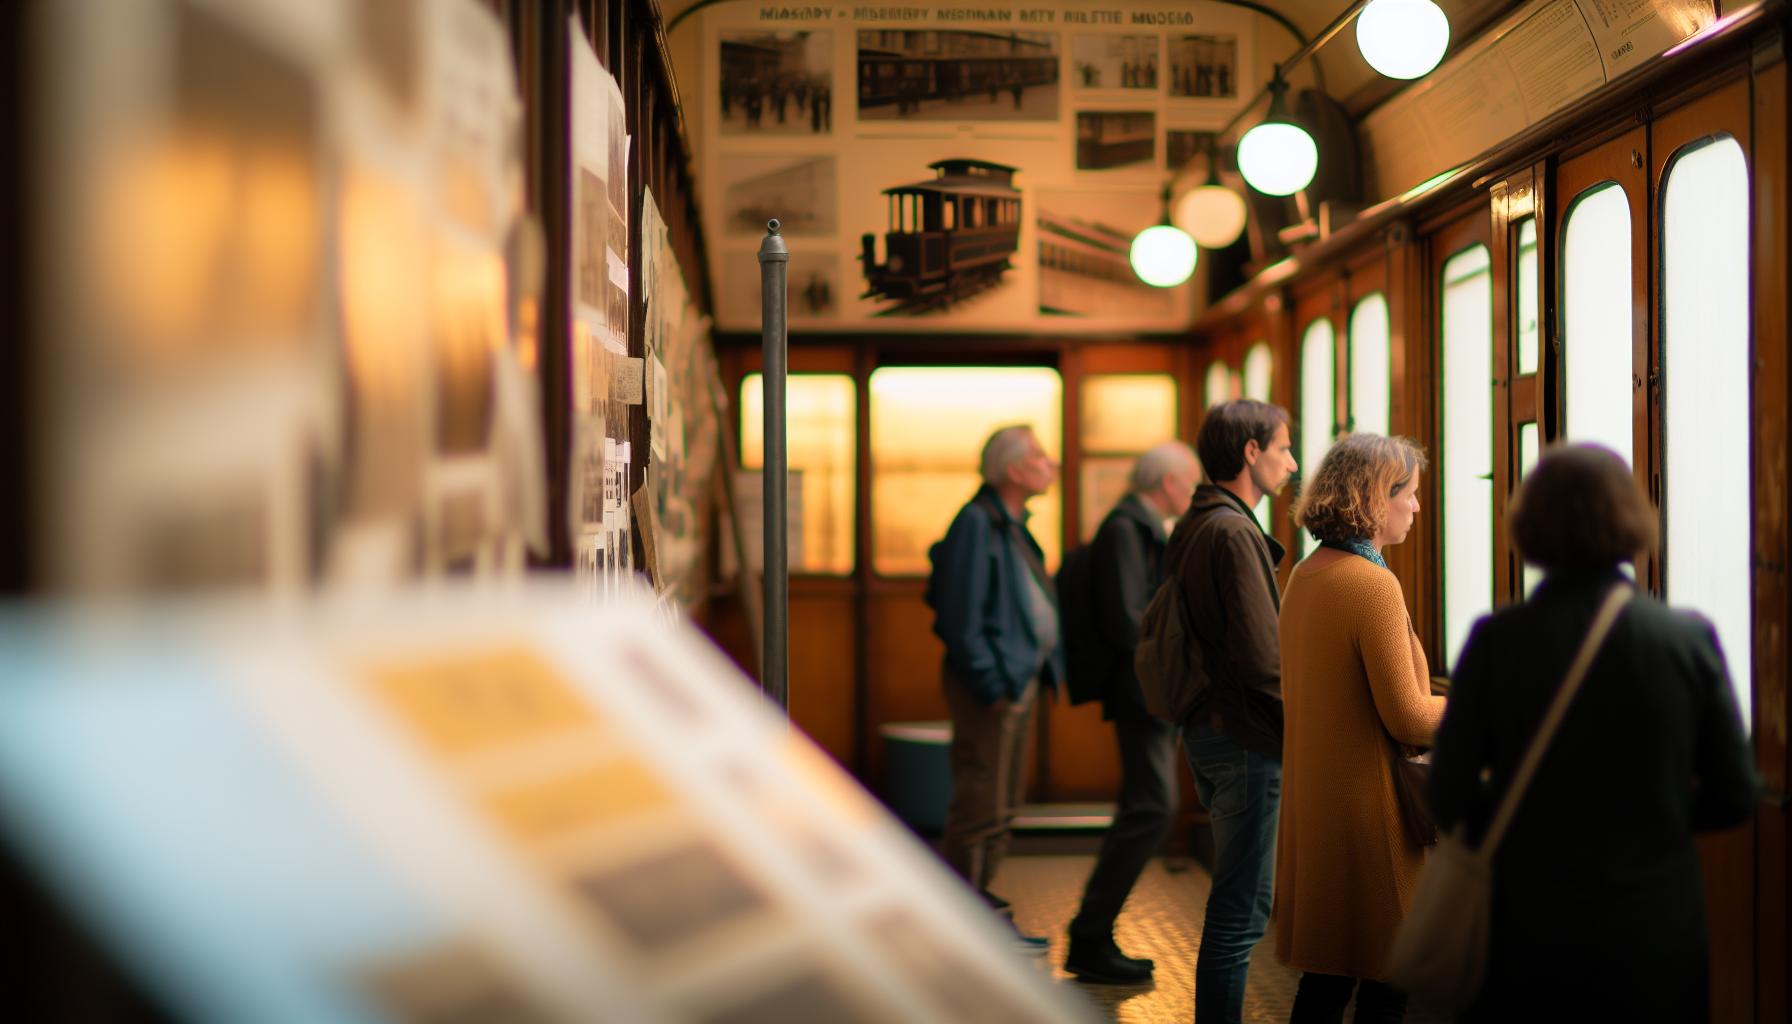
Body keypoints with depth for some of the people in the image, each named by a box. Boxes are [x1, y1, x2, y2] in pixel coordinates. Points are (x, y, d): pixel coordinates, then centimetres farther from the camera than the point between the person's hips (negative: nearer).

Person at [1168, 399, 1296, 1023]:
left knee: (1239, 898, 19)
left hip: (1205, 729, 10)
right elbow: (1263, 656, -22)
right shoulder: (1234, 533, -18)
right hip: (1246, 737, -10)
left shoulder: (1190, 528, 13)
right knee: (1241, 908, -4)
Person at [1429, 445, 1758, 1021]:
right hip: (1657, 936, 1)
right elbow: (1734, 798, -1)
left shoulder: (1497, 640, -12)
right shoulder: (1690, 638, -8)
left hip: (1531, 934, -1)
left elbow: (1449, 797, -9)